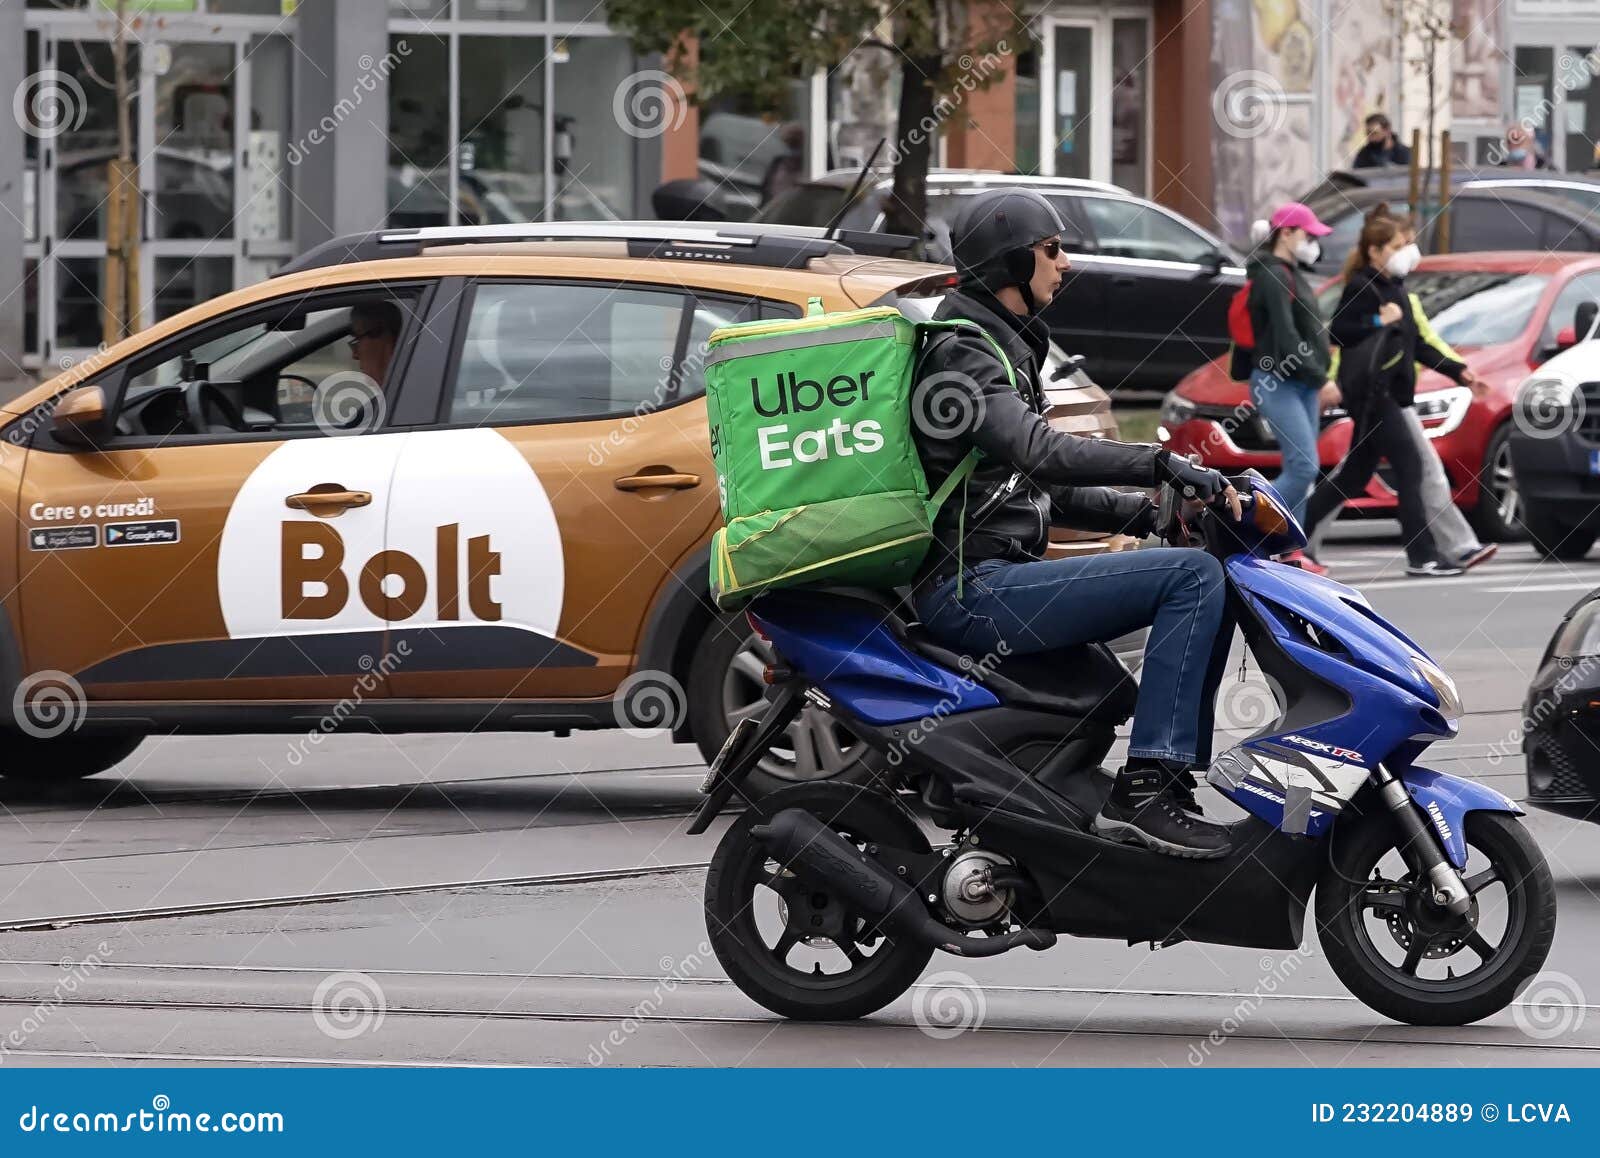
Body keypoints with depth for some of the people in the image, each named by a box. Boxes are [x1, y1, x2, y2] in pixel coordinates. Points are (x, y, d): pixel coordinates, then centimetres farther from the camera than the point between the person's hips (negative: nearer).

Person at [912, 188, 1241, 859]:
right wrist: (1162, 465, -30)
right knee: (1194, 576, -20)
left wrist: (1145, 514, 13)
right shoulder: (962, 349, -10)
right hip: (974, 588, -11)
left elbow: (1041, 489, 25)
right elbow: (1038, 451, -27)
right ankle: (1145, 788, -28)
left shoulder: (1004, 349, 23)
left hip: (988, 582, 11)